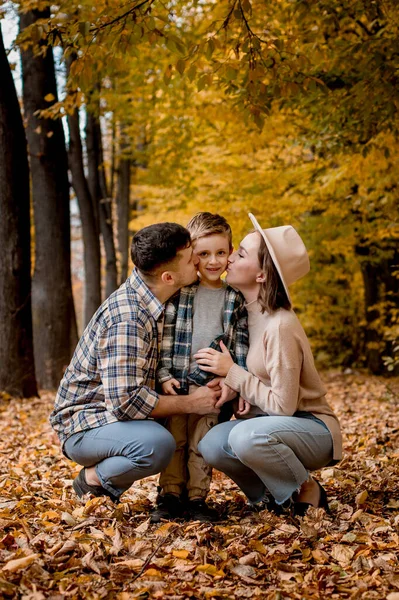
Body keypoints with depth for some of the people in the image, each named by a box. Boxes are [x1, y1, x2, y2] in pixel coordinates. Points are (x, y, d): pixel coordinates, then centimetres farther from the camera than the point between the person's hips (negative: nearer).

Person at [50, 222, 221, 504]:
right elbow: (125, 401, -31)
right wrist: (191, 403, -20)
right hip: (83, 426, -10)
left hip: (118, 410, 10)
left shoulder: (148, 297, 1)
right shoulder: (126, 317, -28)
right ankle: (94, 478, -5)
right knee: (158, 444, -35)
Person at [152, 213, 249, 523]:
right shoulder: (179, 292, 1)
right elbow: (164, 336, 0)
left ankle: (197, 498, 17)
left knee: (202, 445, 7)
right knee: (174, 440, 5)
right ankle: (171, 496, 15)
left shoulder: (236, 299, 6)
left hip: (212, 384, 1)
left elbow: (241, 344, 5)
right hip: (176, 382, -1)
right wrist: (164, 376, -8)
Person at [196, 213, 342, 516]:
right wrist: (230, 383, -10)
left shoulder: (280, 325, -24)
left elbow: (283, 405, -22)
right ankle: (273, 493, 6)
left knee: (247, 436, -34)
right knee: (212, 444, -19)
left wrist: (232, 372, -19)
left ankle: (306, 491, -7)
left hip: (311, 428, -6)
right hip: (270, 422, 7)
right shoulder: (247, 311, 0)